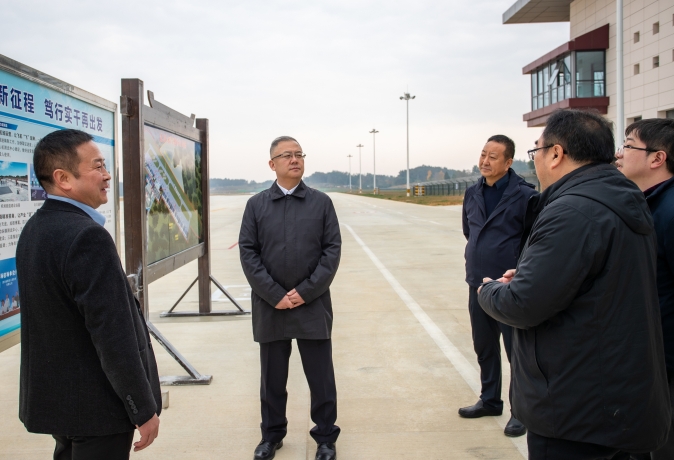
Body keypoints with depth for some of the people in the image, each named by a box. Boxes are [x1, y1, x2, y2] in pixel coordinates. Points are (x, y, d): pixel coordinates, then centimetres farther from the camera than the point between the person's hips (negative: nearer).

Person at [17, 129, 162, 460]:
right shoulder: (88, 237, -25)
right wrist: (144, 409, -15)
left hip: (52, 396, 9)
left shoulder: (34, 229, 4)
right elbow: (113, 335, -25)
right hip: (96, 405, -8)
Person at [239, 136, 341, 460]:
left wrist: (306, 291, -11)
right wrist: (275, 295, -10)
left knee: (321, 378, 7)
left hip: (313, 306, -1)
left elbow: (333, 249, -2)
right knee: (272, 378, 13)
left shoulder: (321, 203, 3)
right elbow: (248, 252, -1)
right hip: (270, 306, 1)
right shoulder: (256, 205, 4)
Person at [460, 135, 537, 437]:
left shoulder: (524, 195, -13)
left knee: (516, 349, 3)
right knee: (484, 347, 17)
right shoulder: (472, 194, 7)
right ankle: (490, 400, 33)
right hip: (477, 283, 7)